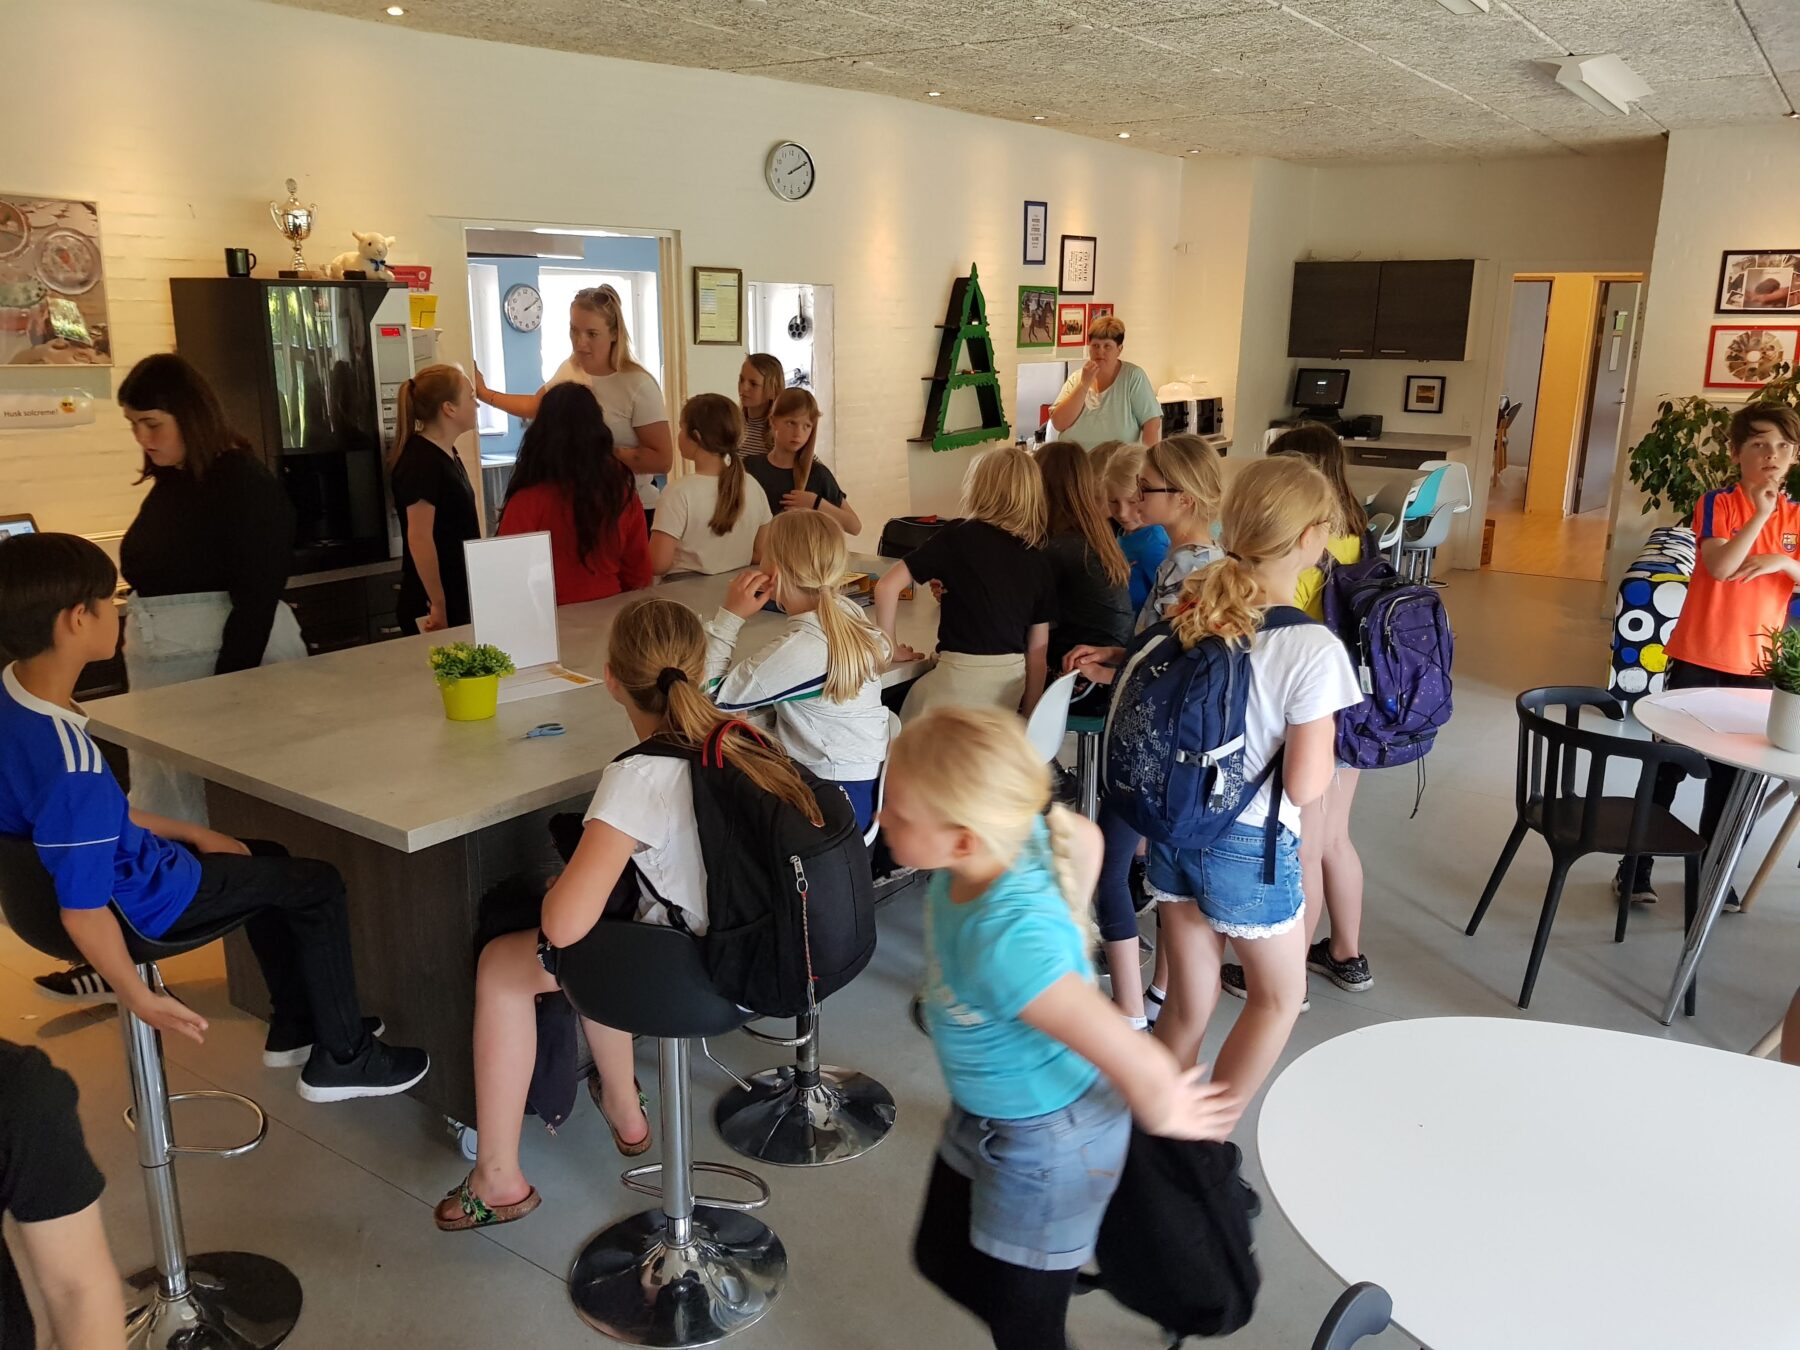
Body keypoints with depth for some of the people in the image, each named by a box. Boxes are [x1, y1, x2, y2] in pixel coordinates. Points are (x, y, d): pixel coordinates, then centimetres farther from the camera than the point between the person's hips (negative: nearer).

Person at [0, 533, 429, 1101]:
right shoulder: (72, 765, -36)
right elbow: (84, 909, -31)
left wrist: (191, 834, 10)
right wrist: (139, 998, -19)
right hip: (140, 902, -10)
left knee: (267, 861, 27)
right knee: (319, 885, 3)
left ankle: (293, 1028, 38)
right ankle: (342, 1058, 17)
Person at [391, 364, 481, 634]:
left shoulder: (446, 454, 11)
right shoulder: (421, 461, -18)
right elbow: (419, 539, -22)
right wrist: (438, 606, -21)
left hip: (457, 598, 9)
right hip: (437, 606, -9)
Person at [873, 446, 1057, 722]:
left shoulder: (959, 536, -5)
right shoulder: (1039, 561, 5)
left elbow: (888, 586, -9)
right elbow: (1038, 650, 8)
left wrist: (890, 647, 4)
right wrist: (1029, 716, 16)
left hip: (959, 679, -5)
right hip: (1010, 681, 5)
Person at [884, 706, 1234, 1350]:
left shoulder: (1007, 945, -44)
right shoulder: (1010, 830, -22)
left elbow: (1142, 1068, -43)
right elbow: (1087, 837, 0)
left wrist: (1160, 1116, -19)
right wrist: (1064, 953, 6)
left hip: (1044, 1146, -8)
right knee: (941, 1260, 29)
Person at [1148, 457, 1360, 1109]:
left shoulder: (1190, 610, -6)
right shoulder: (1312, 649, -23)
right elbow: (1305, 786, -19)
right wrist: (1324, 740, -2)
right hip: (1248, 848, -5)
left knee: (1188, 1003, 21)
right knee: (1278, 998, 21)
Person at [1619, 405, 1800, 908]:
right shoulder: (1717, 503, -7)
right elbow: (1720, 566, -21)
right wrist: (1760, 514, -22)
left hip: (1757, 663, 4)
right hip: (1699, 655, -4)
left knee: (1734, 771, 13)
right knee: (1668, 762, 3)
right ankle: (1636, 863, 12)